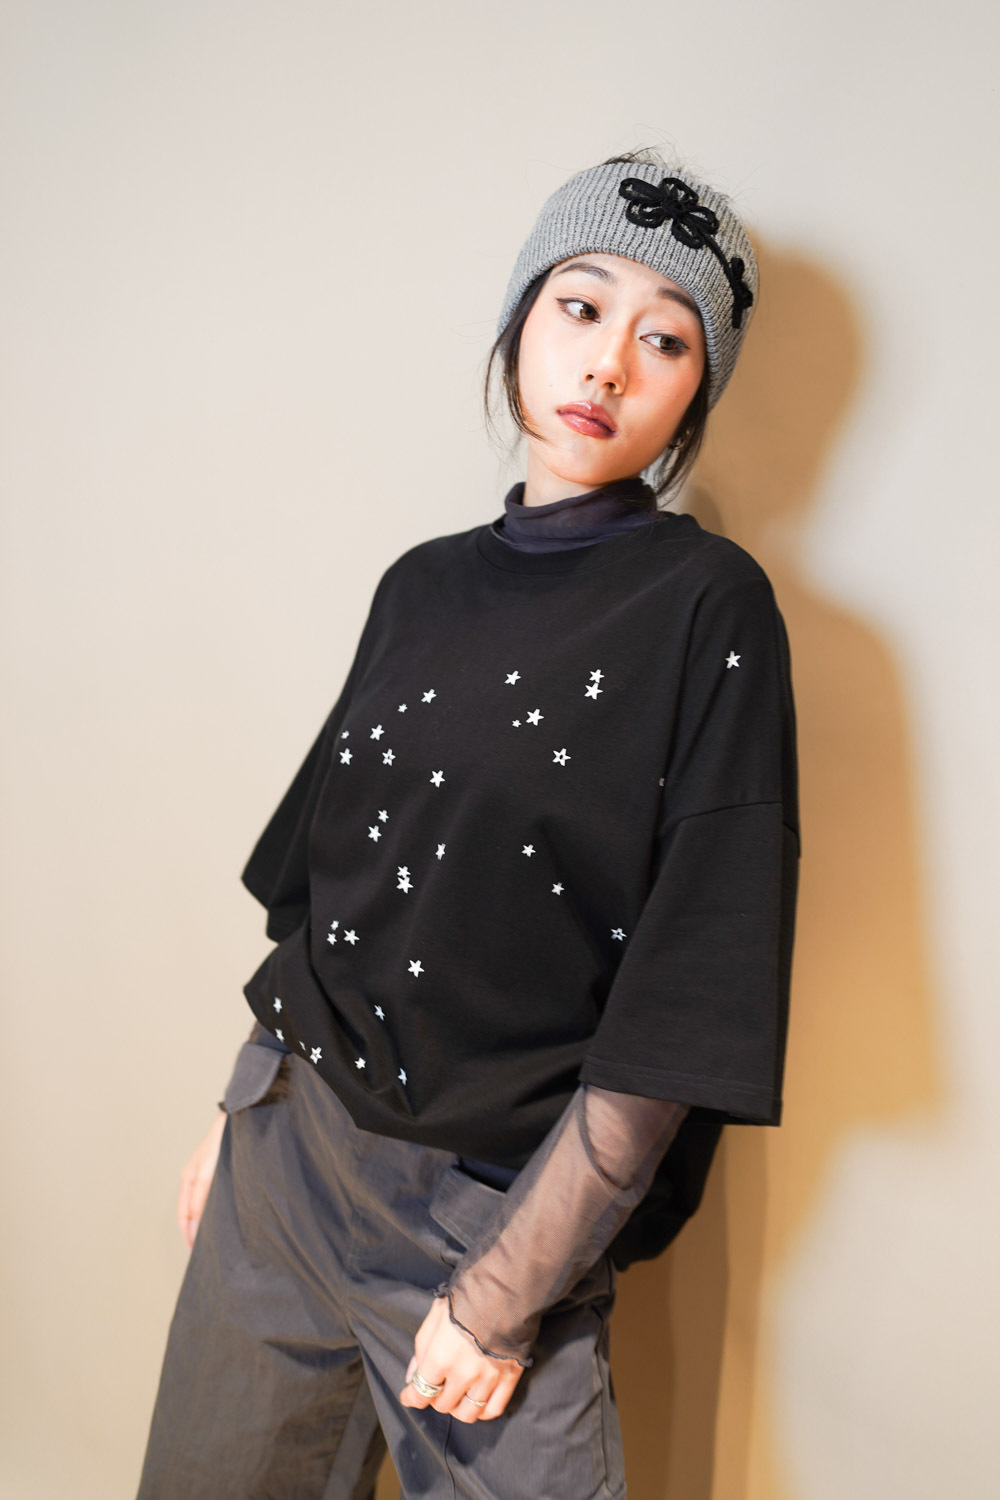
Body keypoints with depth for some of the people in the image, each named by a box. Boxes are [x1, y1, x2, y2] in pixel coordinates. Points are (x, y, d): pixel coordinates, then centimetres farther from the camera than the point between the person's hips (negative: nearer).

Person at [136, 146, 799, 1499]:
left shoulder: (711, 609, -12)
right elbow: (323, 885, 10)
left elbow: (683, 1007, -15)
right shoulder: (425, 586, 4)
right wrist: (237, 1112, 10)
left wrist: (506, 1295, -14)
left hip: (502, 1206, -5)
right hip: (288, 1154, 5)